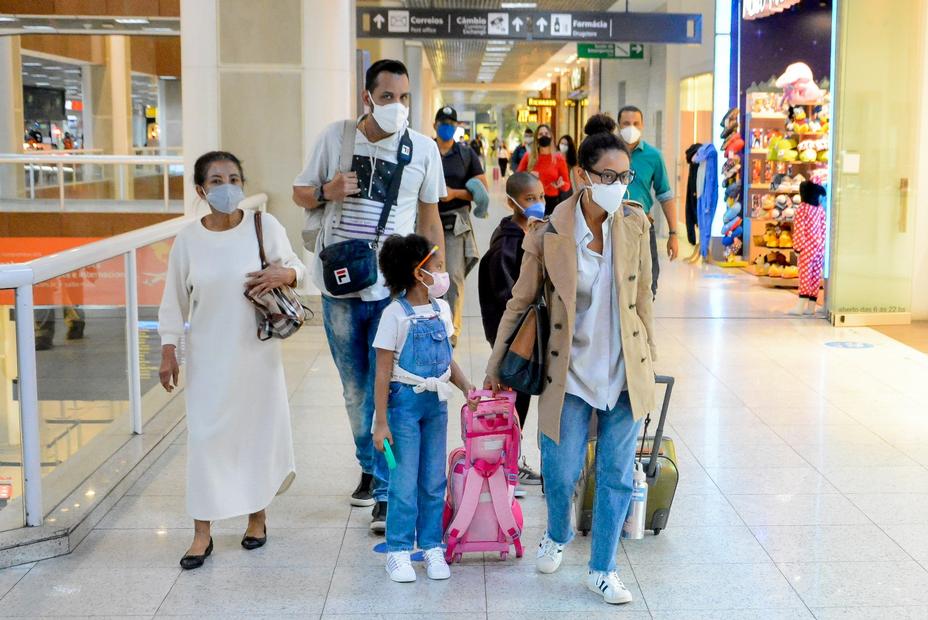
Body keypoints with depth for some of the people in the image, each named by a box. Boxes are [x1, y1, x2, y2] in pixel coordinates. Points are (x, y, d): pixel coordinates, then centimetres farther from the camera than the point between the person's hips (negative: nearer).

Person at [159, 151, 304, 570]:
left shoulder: (265, 226, -6)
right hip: (208, 357, 0)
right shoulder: (187, 240, -4)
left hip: (256, 353, 0)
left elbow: (297, 269, 4)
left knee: (258, 428, 10)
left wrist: (283, 274, -19)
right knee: (205, 436, -1)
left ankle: (257, 516, 31)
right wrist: (168, 351, -1)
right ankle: (202, 533, 9)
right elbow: (174, 300, 3)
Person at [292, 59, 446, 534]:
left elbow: (429, 219, 8)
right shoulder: (335, 137, 0)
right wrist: (327, 192, -14)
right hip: (340, 286, 2)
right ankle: (369, 467, 36)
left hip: (394, 289, -2)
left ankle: (387, 491, 5)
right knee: (354, 389, 15)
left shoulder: (424, 149, 0)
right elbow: (301, 193, 9)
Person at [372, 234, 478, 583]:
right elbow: (383, 372, -13)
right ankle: (398, 550, 11)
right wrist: (381, 422, -15)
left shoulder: (441, 310, 6)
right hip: (405, 401, -6)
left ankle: (432, 546, 20)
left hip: (436, 402, 6)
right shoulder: (396, 315, -13)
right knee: (405, 481, 0)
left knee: (434, 481, 10)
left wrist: (466, 387, 1)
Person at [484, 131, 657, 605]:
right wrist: (496, 365, 5)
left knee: (617, 475, 7)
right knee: (561, 472, 3)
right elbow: (520, 302, 0)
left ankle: (602, 570, 23)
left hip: (626, 372, 2)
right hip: (571, 372, -2)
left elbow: (642, 298, 6)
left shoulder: (635, 224, -4)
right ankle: (557, 537, 37)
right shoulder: (549, 233, -12)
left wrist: (648, 360, 11)